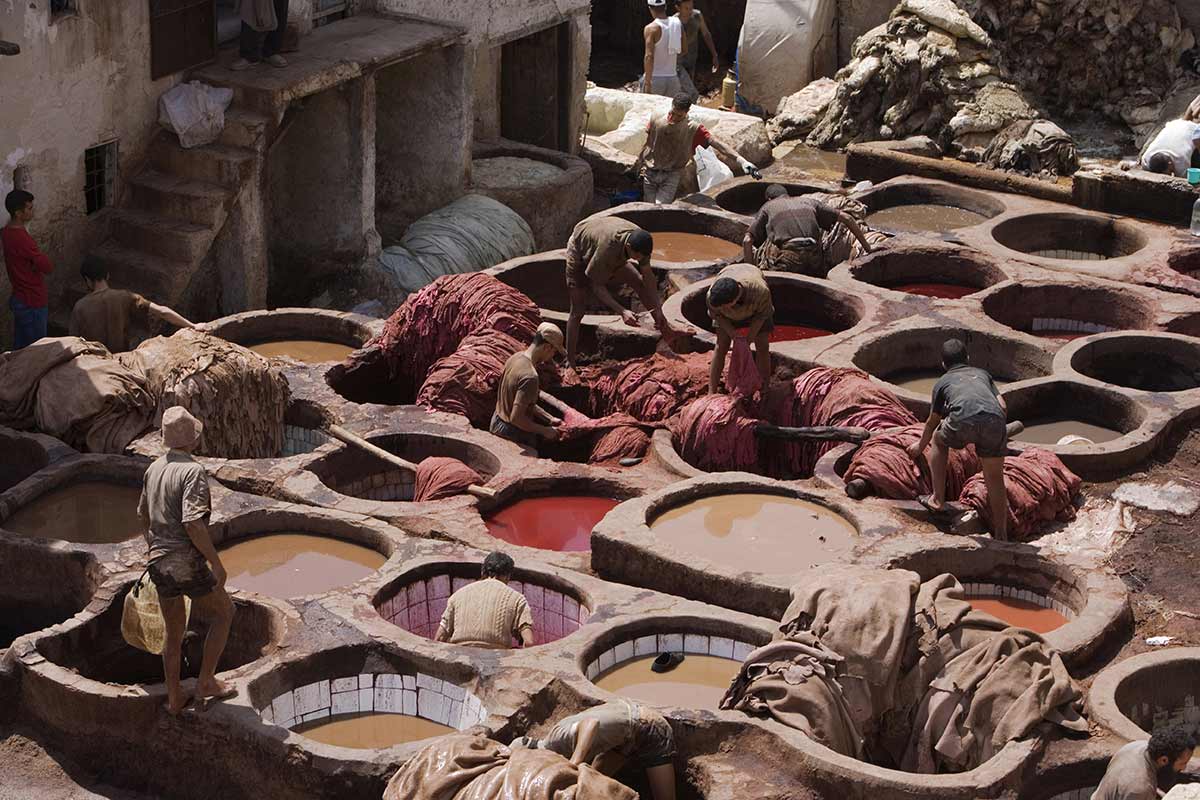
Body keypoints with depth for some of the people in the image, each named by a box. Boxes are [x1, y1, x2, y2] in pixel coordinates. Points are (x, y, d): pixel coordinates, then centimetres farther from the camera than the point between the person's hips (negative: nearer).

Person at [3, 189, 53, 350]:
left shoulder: (6, 232, 2)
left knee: (20, 348, 17)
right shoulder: (22, 238, -26)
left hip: (19, 299, 9)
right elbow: (48, 267, -23)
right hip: (33, 302, -9)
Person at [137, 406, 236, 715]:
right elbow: (193, 523, -26)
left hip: (159, 564, 7)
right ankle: (206, 682, 13)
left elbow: (144, 515, 21)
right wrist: (216, 562, -18)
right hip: (188, 564, -7)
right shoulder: (193, 471, -17)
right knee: (223, 613, 15)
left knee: (174, 631, 19)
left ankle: (174, 698, 24)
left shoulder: (153, 469, 8)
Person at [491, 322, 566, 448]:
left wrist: (550, 419, 10)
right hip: (514, 435, -9)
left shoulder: (515, 357, -1)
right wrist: (544, 431, -17)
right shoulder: (530, 377, -30)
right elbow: (516, 418, -30)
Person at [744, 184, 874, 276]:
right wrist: (867, 248, 28)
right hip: (814, 258, 4)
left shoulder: (767, 207, 24)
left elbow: (747, 241, 11)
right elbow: (846, 218, 25)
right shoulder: (808, 202, 31)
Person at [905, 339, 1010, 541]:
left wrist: (920, 446, 59)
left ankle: (938, 499, 26)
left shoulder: (943, 382, 32)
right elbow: (1003, 407, 25)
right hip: (994, 419, 2)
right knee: (995, 478, 16)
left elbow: (932, 422, 43)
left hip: (963, 420, -2)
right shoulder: (982, 374, 37)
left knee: (939, 440, 30)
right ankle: (1001, 535, 14)